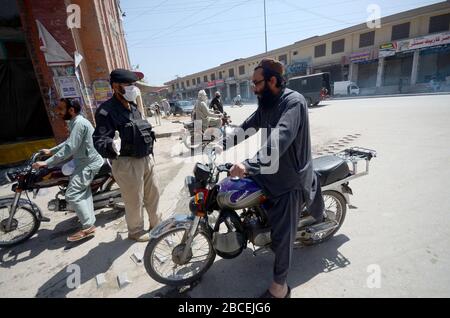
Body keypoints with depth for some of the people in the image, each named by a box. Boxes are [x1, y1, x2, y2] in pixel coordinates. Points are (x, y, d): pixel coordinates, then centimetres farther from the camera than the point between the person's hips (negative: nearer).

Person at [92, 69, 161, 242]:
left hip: (146, 158, 8)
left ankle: (156, 223, 40)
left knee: (153, 193, 19)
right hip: (127, 163, -8)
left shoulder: (133, 107, 11)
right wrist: (111, 146, -46)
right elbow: (99, 140, -24)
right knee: (134, 200, 7)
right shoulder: (106, 111, -15)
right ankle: (136, 231, 31)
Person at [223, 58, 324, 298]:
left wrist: (249, 164, -46)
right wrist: (221, 145, 1)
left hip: (289, 179, -8)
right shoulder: (265, 105, 8)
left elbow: (279, 139, -37)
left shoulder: (294, 102, -21)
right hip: (269, 172, 8)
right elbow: (245, 128, 10)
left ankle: (280, 286, 22)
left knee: (282, 234, 2)